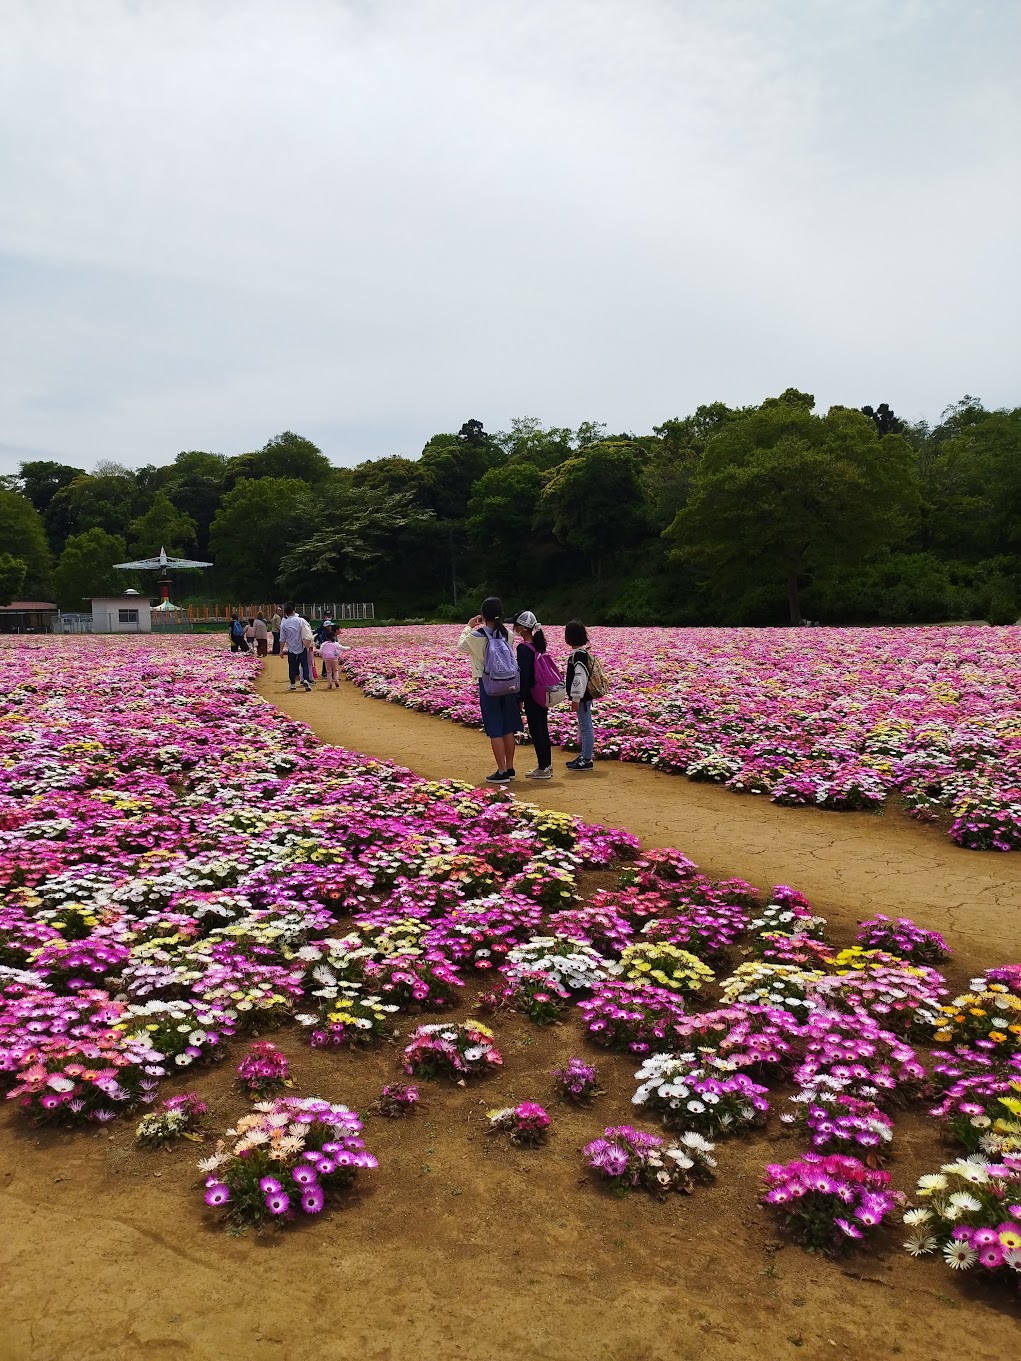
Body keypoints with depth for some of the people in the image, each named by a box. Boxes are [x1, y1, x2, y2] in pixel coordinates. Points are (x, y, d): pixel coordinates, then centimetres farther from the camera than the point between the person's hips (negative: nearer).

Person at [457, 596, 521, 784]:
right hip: (509, 684, 5)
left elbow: (461, 646, 6)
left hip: (488, 686, -4)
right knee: (508, 728, 14)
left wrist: (469, 626, 19)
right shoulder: (507, 634, -3)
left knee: (495, 730, 1)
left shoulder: (476, 636, -14)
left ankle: (501, 772, 4)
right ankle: (510, 768, 23)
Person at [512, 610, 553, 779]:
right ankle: (547, 765, 21)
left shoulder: (523, 648, -17)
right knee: (543, 729, 14)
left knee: (536, 730, -1)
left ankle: (543, 768, 3)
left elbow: (524, 674, -19)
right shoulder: (539, 644, 8)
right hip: (543, 693, 8)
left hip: (532, 694, -8)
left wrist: (520, 698, -15)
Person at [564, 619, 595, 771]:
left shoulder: (579, 655, -18)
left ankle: (587, 760, 0)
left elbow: (580, 677, -22)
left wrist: (576, 698, -20)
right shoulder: (581, 653, 13)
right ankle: (584, 755, 26)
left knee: (586, 727, -4)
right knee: (583, 726, 16)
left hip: (582, 698, -10)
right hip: (584, 697, 10)